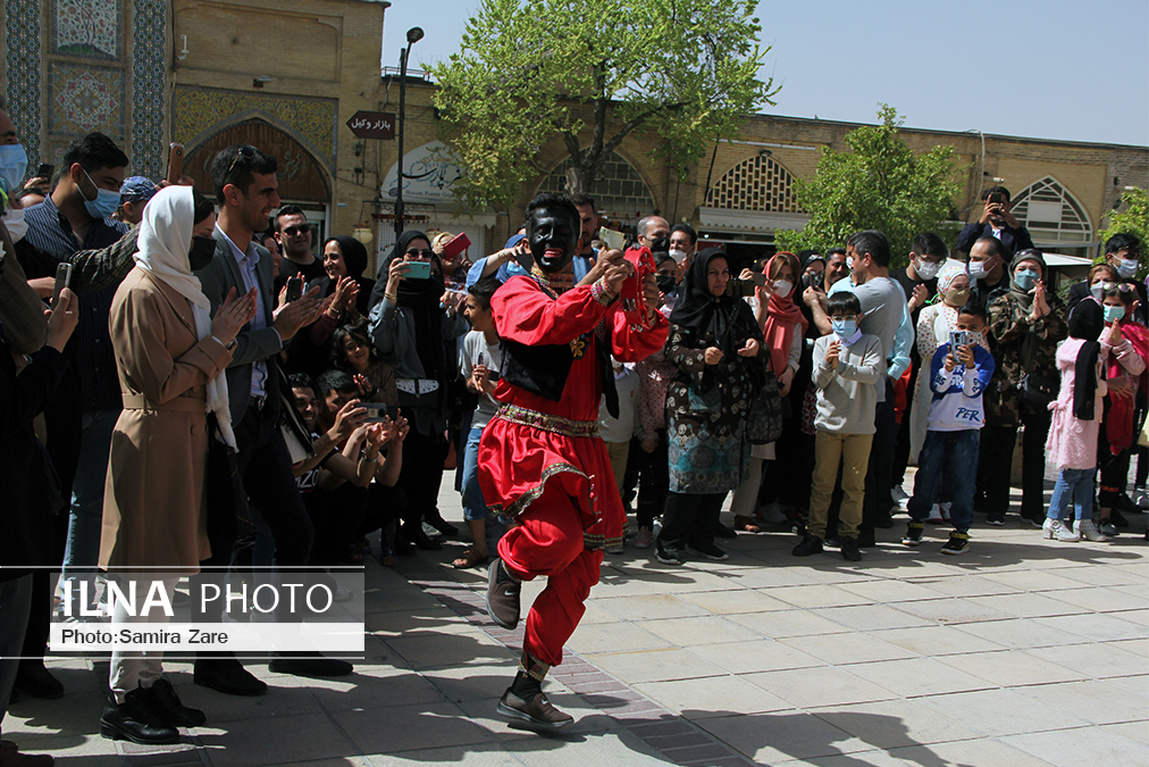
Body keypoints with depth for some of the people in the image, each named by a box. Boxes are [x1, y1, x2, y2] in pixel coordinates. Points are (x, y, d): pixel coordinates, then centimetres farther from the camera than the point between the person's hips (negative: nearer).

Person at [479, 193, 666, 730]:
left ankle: (526, 690, 16)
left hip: (580, 444, 6)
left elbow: (632, 345, -1)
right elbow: (546, 324, -20)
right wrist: (596, 292, -36)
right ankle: (506, 567, 9)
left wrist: (648, 315, -23)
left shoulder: (597, 299, 17)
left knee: (581, 569, 4)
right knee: (558, 535, -29)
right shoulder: (515, 293, 3)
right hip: (525, 437, -6)